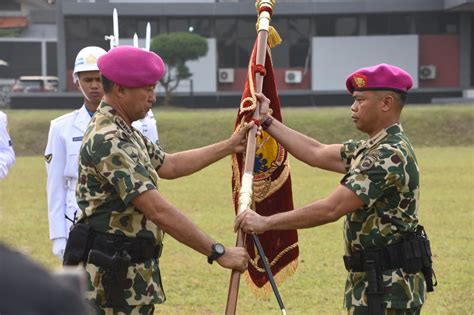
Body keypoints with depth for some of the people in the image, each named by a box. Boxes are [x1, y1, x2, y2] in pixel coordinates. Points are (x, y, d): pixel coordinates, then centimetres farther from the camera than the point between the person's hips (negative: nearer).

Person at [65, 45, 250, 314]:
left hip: (132, 270, 10)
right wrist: (218, 252, -22)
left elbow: (169, 165, 26)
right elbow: (158, 210, -26)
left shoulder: (126, 134, 12)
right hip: (112, 274, -10)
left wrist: (230, 146, 25)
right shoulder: (108, 141, -22)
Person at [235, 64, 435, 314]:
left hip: (387, 284, -10)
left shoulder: (389, 155, -20)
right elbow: (317, 154, 17)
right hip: (372, 278, 10)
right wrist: (267, 122, 18)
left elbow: (331, 209, -24)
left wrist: (266, 223, -19)